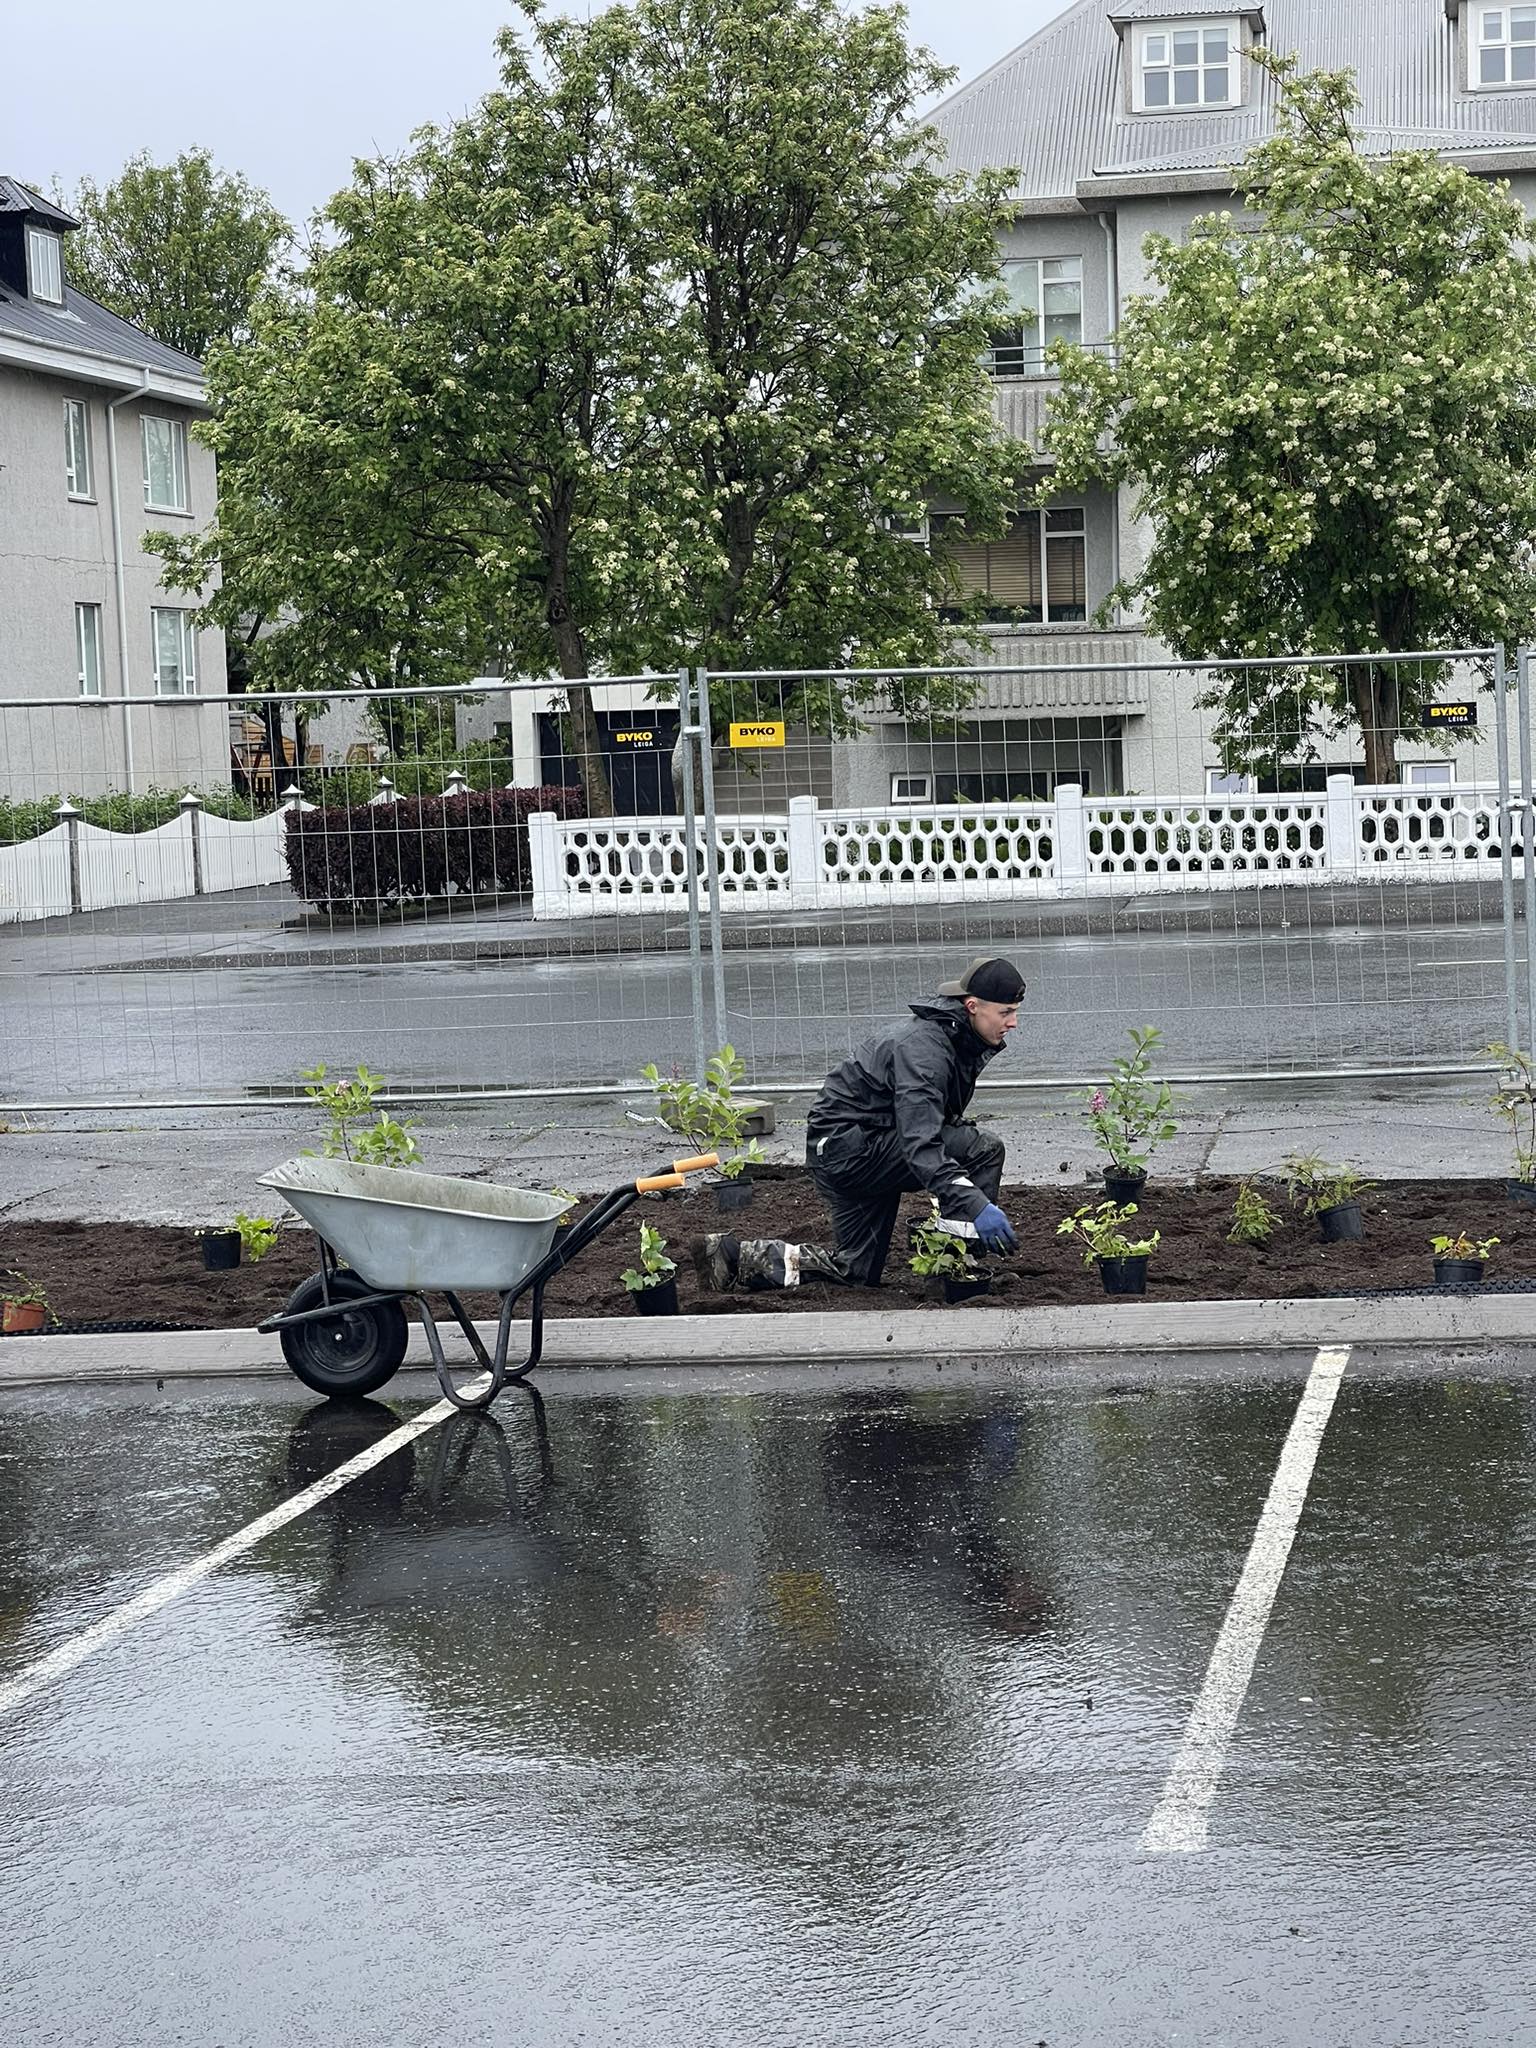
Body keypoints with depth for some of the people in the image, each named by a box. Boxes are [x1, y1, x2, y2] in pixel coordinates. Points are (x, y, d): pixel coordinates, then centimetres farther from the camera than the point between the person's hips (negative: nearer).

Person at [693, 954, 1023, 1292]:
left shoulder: (959, 1039, 7)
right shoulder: (922, 1048, -24)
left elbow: (927, 1124, 20)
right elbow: (920, 1143, -37)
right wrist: (974, 1203, -46)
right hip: (847, 1146, -10)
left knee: (857, 1272, 13)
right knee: (984, 1150, -21)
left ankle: (736, 1254, 13)